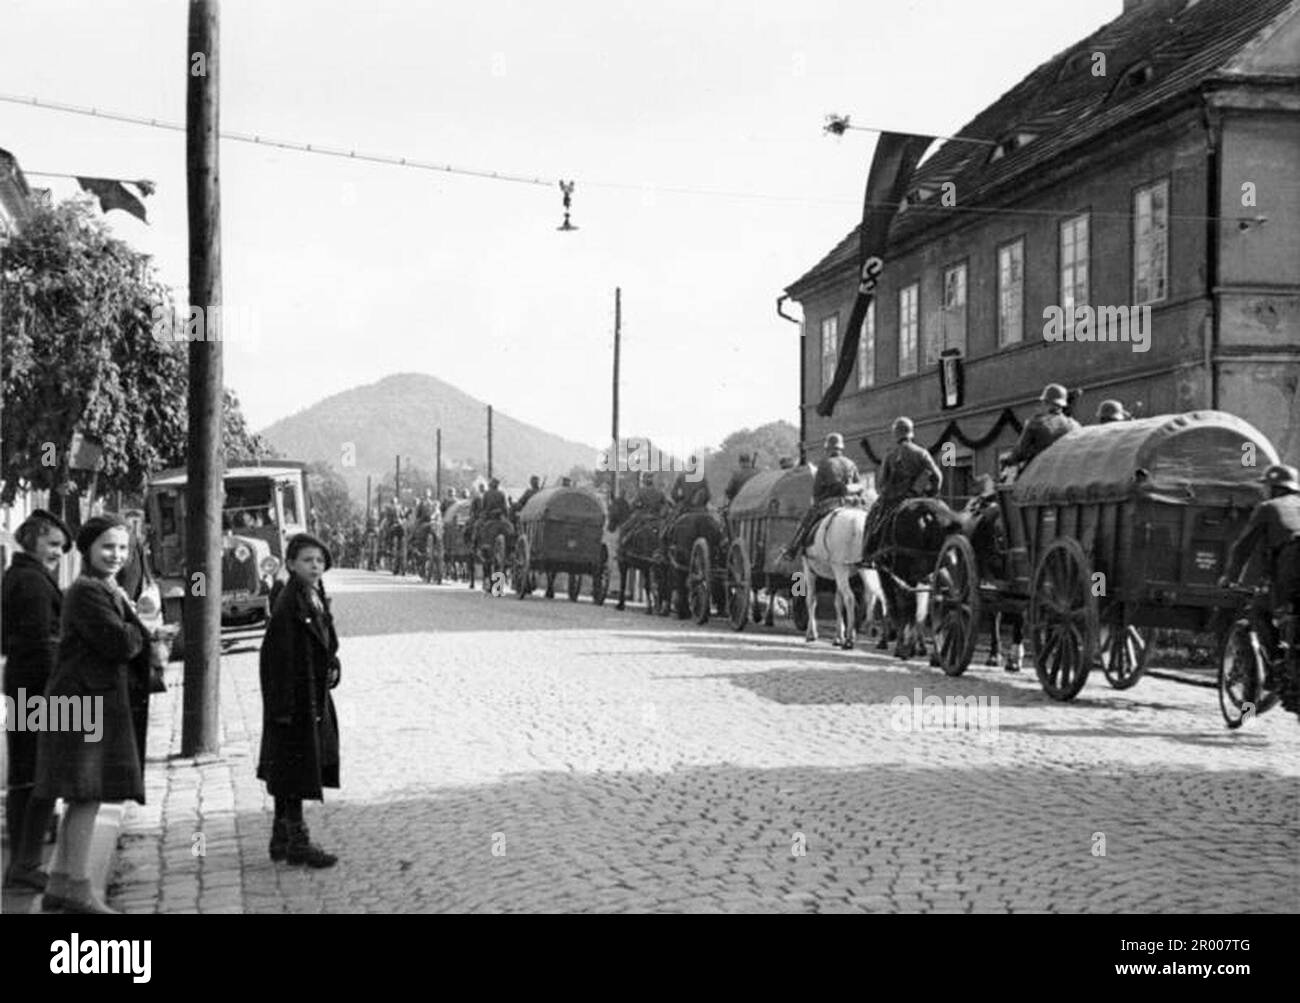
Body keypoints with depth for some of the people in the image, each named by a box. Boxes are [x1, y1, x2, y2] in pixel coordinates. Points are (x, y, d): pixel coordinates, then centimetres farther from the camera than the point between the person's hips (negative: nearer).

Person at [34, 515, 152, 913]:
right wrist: (138, 632, -1)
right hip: (85, 702, -10)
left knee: (82, 799, 14)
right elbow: (120, 643, -20)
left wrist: (133, 634, -4)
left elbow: (138, 650, 16)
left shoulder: (109, 592, 20)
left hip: (98, 703, 10)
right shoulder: (86, 592, -13)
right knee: (89, 795, -8)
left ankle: (59, 883, 20)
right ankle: (78, 887, -5)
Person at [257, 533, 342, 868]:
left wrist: (332, 667, 2)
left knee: (288, 774, 15)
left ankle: (282, 839, 22)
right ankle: (297, 841, 3)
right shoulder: (288, 605, -17)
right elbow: (275, 656, -19)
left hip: (316, 699, 9)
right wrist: (284, 706, -22)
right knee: (295, 771, -3)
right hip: (293, 699, -9)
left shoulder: (318, 601, 9)